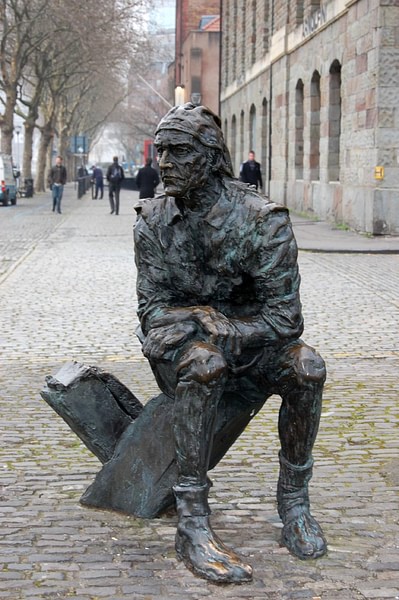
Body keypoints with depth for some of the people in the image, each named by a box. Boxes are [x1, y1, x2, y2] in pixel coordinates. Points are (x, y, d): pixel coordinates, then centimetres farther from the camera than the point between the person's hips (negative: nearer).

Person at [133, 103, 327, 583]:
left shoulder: (262, 220, -15)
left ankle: (293, 498, -9)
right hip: (179, 348, 0)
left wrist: (215, 325, -26)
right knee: (203, 364, -36)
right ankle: (191, 523, -34)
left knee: (306, 366, -30)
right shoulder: (154, 221, -6)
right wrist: (181, 328, -26)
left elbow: (285, 317, -17)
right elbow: (152, 307, -4)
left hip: (246, 343, 0)